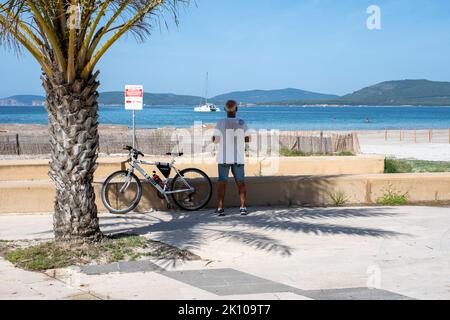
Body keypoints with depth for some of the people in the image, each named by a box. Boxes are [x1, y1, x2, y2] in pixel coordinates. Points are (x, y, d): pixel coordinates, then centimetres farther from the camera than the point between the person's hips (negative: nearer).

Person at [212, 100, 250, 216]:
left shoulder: (221, 123, -9)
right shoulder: (242, 123, -2)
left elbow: (215, 140, -12)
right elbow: (247, 139, 3)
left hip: (224, 158, -1)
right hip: (238, 158, 1)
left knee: (222, 183, 4)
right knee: (241, 183, 9)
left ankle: (220, 208, 1)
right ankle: (243, 207, 5)